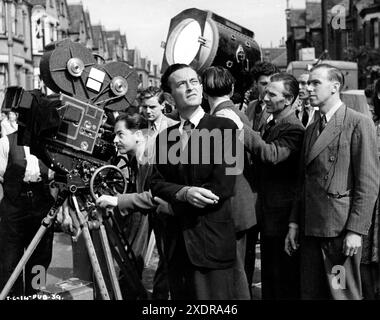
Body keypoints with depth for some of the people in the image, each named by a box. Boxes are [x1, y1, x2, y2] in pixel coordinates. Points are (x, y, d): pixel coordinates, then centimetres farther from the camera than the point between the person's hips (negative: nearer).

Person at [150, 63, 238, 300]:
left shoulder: (224, 128, -6)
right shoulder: (165, 137, 11)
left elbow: (222, 186, -13)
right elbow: (157, 183, 3)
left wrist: (172, 200, -7)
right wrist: (183, 193, -19)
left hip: (211, 242, -5)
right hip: (177, 244, 5)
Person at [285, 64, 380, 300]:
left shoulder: (359, 124, -6)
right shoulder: (312, 130, 18)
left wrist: (356, 230, -15)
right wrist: (295, 223, 13)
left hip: (341, 229, -7)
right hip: (310, 228, 7)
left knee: (343, 294, -2)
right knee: (311, 293, 10)